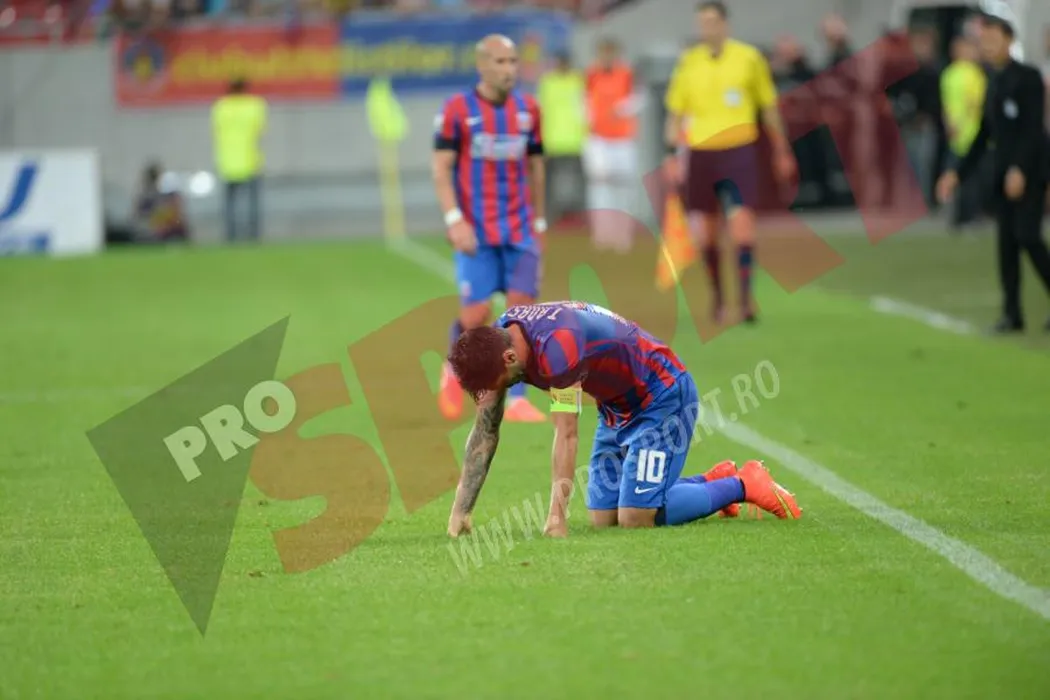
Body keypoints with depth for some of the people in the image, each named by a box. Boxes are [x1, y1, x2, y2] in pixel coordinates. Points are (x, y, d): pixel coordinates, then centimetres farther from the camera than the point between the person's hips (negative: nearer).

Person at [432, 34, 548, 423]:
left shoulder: (528, 110, 8)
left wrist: (539, 221, 16)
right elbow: (441, 169, -4)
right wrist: (454, 220, -14)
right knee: (476, 313, -7)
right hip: (475, 230, -3)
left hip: (520, 229, 3)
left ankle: (516, 399, -2)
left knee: (522, 307, -7)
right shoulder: (458, 110, -4)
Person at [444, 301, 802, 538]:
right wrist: (460, 511, -10)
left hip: (662, 396, -9)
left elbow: (566, 434, -34)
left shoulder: (556, 344, -35)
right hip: (617, 406, 9)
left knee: (636, 517, -16)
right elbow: (485, 431, -4)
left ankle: (742, 486, 2)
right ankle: (713, 480, 23)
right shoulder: (494, 343, -9)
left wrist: (557, 516, -35)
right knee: (604, 518, 5)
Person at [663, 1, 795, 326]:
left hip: (739, 152, -2)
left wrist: (781, 150, 10)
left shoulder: (749, 58, 0)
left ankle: (745, 297, -10)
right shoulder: (688, 63, 4)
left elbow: (769, 106, 9)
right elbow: (675, 113, 10)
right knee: (705, 234, 4)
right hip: (701, 153, 2)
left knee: (742, 224, -14)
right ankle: (718, 299, 19)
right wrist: (671, 155, 3)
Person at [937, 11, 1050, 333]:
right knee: (1006, 242, 3)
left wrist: (1019, 169, -25)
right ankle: (1012, 314, 5)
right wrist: (958, 174, 13)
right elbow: (983, 137, 19)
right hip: (1004, 174, 7)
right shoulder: (994, 85, 16)